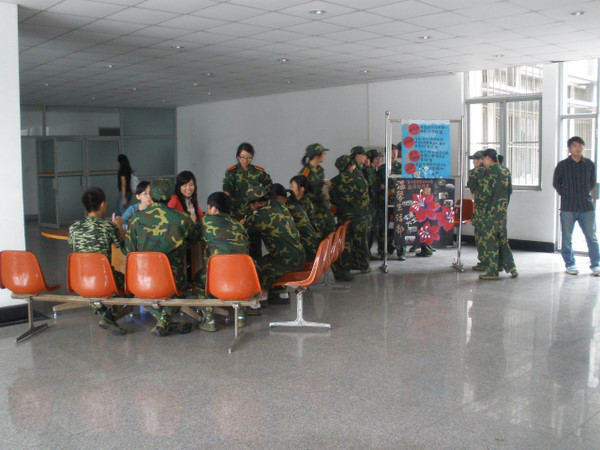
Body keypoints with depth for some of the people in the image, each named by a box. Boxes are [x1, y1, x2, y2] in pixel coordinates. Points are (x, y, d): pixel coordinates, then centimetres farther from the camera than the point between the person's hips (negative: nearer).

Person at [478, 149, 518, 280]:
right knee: (502, 239, 16)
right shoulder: (506, 171, 10)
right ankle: (511, 267, 16)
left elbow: (486, 194, -16)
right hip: (503, 210, 8)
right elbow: (510, 190, 15)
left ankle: (492, 272, 2)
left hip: (491, 211, -8)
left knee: (489, 240, -1)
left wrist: (482, 205, 1)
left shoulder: (490, 172, -14)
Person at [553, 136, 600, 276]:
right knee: (567, 237, 4)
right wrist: (565, 195, 4)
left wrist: (585, 193, 10)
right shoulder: (562, 165, 1)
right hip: (568, 207, -1)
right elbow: (556, 183, 11)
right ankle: (570, 264, 16)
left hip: (587, 206, 1)